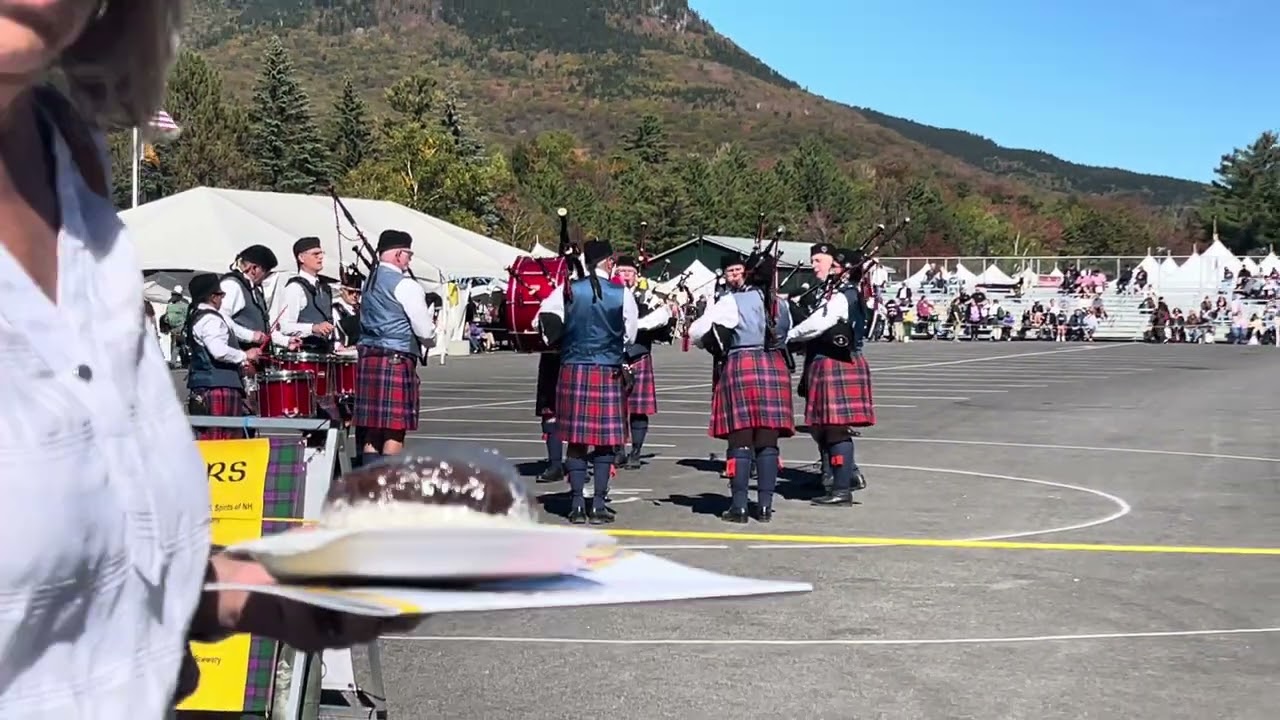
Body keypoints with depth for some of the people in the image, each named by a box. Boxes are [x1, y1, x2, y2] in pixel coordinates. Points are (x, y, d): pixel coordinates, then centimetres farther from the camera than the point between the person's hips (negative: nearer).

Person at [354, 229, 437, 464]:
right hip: (397, 360, -8)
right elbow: (426, 330, -13)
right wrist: (430, 340, 11)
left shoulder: (370, 282, 15)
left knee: (372, 427, 10)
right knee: (395, 429, -2)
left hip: (367, 356, 8)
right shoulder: (405, 285, -11)